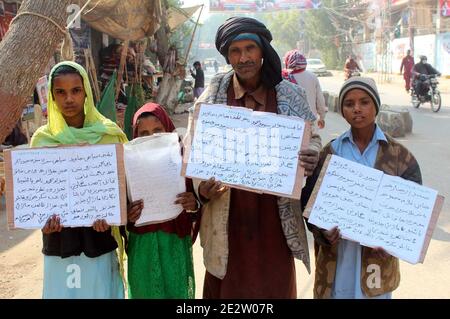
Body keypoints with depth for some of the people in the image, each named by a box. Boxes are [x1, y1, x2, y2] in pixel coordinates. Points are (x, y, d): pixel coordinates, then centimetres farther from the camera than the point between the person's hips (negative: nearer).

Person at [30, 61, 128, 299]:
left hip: (99, 236, -1)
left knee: (100, 290, 8)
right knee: (63, 292, 10)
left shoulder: (108, 134, -4)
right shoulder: (42, 139, -1)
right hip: (60, 239, 1)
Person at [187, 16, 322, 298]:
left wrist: (312, 156, -14)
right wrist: (202, 187, -18)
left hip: (275, 217, 1)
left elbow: (312, 138, 10)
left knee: (276, 287, 13)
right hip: (227, 218, 0)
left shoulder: (290, 97, 0)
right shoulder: (211, 98, -2)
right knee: (228, 288, 12)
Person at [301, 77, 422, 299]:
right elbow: (310, 201, 0)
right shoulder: (329, 153, 1)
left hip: (378, 257, 0)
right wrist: (323, 231, -19)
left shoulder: (400, 156, -1)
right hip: (335, 256, 0)